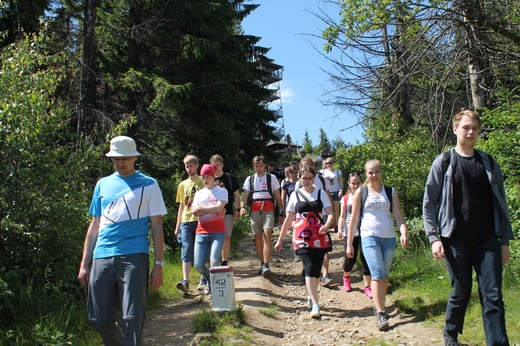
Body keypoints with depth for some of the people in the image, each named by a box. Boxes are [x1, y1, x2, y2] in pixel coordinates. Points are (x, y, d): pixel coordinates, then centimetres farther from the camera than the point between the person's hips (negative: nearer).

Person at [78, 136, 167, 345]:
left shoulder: (148, 185, 6)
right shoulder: (103, 184, 16)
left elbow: (157, 227, 4)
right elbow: (95, 226, 18)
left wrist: (158, 264, -3)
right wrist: (84, 263, 13)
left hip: (133, 257, -4)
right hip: (102, 258, 4)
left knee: (132, 318, -6)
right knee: (100, 320, 8)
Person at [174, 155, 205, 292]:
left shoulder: (203, 182, 4)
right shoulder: (183, 185, 14)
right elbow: (181, 206, 17)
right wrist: (178, 225, 13)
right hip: (186, 222, 3)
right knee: (186, 250, -6)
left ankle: (203, 280, 13)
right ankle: (185, 281, -12)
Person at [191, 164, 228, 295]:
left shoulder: (221, 191, 6)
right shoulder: (199, 193, 16)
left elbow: (219, 208, -12)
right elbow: (194, 211, 1)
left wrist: (201, 208, -4)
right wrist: (211, 210, -10)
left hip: (217, 231, -3)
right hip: (201, 231, 4)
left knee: (214, 262, -17)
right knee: (198, 265, -2)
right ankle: (209, 280, 29)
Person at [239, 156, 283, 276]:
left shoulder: (271, 178, 7)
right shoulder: (250, 179, 12)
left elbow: (278, 196, 9)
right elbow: (245, 195, 7)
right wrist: (242, 207, -11)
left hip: (268, 209, -3)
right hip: (255, 210, 3)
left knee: (267, 234, -19)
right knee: (258, 238, 6)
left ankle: (266, 265, -19)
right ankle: (262, 264, 18)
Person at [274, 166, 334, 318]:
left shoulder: (320, 193, 7)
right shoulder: (295, 195, 8)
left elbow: (330, 214, -3)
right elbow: (288, 219, 11)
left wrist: (327, 224, -26)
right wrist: (280, 239, 11)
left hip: (319, 236, 1)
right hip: (302, 237, -1)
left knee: (317, 270, 6)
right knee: (310, 269, -13)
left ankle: (311, 296, 30)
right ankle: (315, 305, -13)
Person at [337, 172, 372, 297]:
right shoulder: (345, 199, 6)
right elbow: (342, 217, 4)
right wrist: (339, 229, -9)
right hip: (350, 233, 0)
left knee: (365, 258, -2)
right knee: (350, 259, 4)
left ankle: (367, 287, 7)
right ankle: (346, 277, 35)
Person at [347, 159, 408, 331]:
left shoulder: (391, 192, 10)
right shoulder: (361, 192, 4)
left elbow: (398, 215, 5)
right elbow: (354, 219, 5)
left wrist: (404, 233, -14)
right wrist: (349, 244, 3)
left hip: (389, 238, 3)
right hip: (369, 237, -3)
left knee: (384, 276, 10)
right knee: (377, 274, -14)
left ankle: (379, 306, 27)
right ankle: (381, 314, -13)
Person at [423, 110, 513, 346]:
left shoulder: (489, 164, 9)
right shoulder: (443, 163, 0)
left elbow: (500, 203, 11)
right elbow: (429, 204, -1)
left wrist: (505, 241, 7)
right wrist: (434, 238, -9)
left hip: (487, 239, 2)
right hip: (456, 240, -2)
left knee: (493, 296, -1)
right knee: (461, 293, 7)